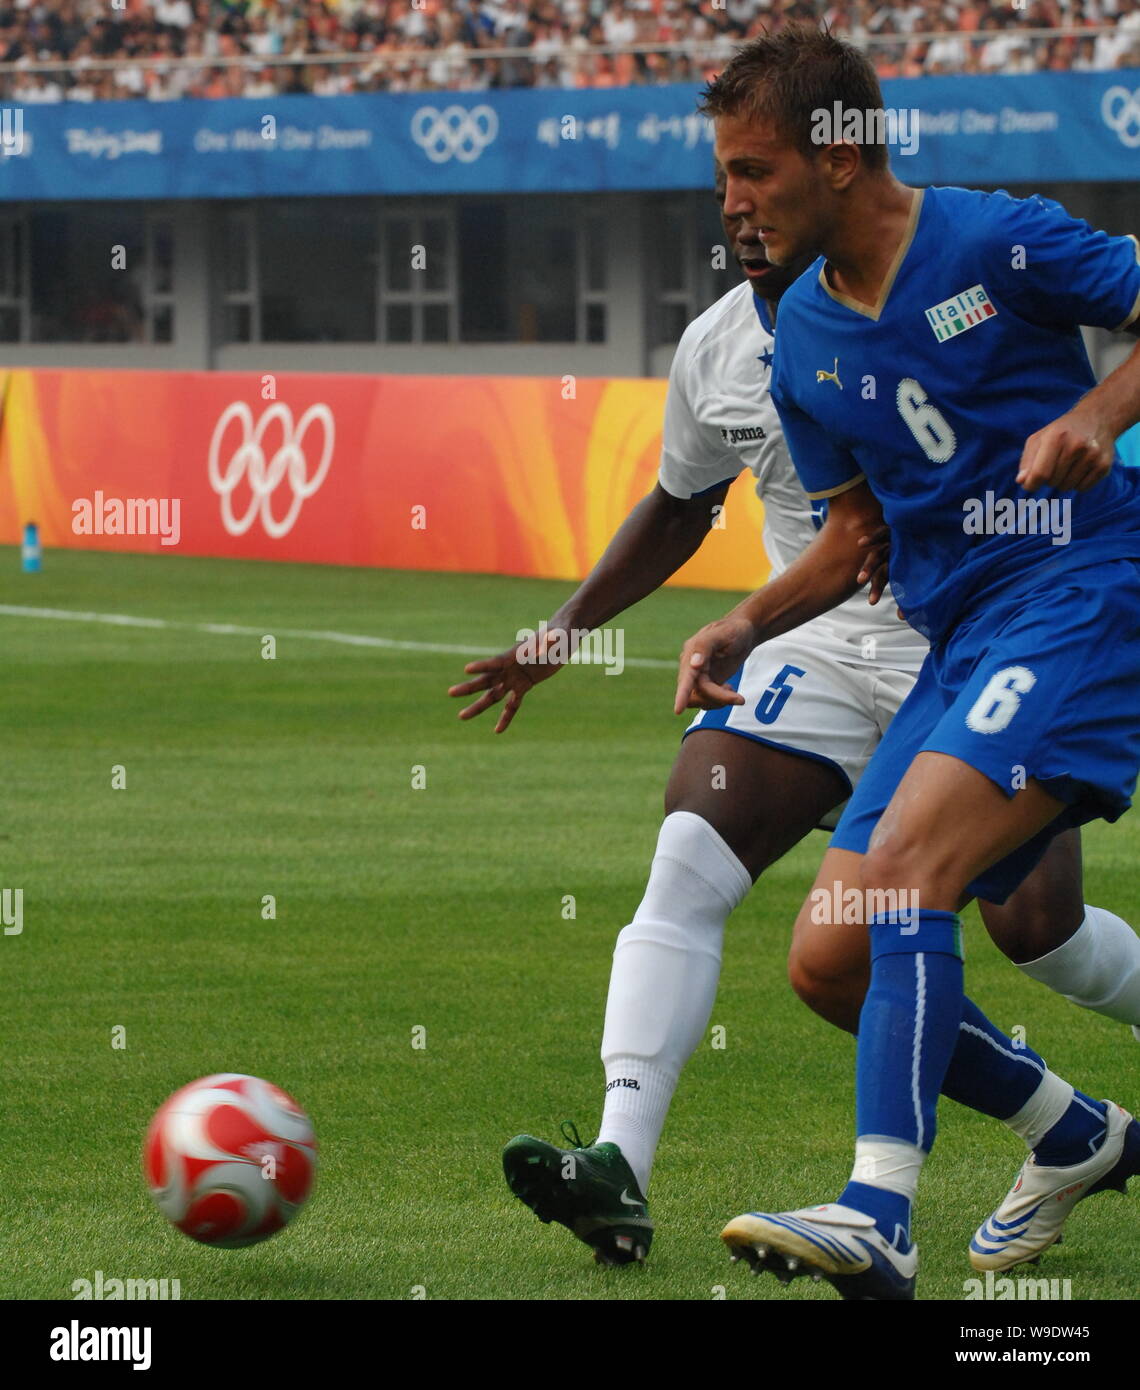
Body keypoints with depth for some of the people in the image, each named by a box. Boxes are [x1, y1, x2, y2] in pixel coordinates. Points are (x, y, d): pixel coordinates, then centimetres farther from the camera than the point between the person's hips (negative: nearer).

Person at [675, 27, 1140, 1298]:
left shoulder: (995, 242, -7)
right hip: (955, 644, 8)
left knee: (903, 868, -28)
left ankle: (879, 1213, -37)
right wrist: (744, 629, 6)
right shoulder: (803, 338, 12)